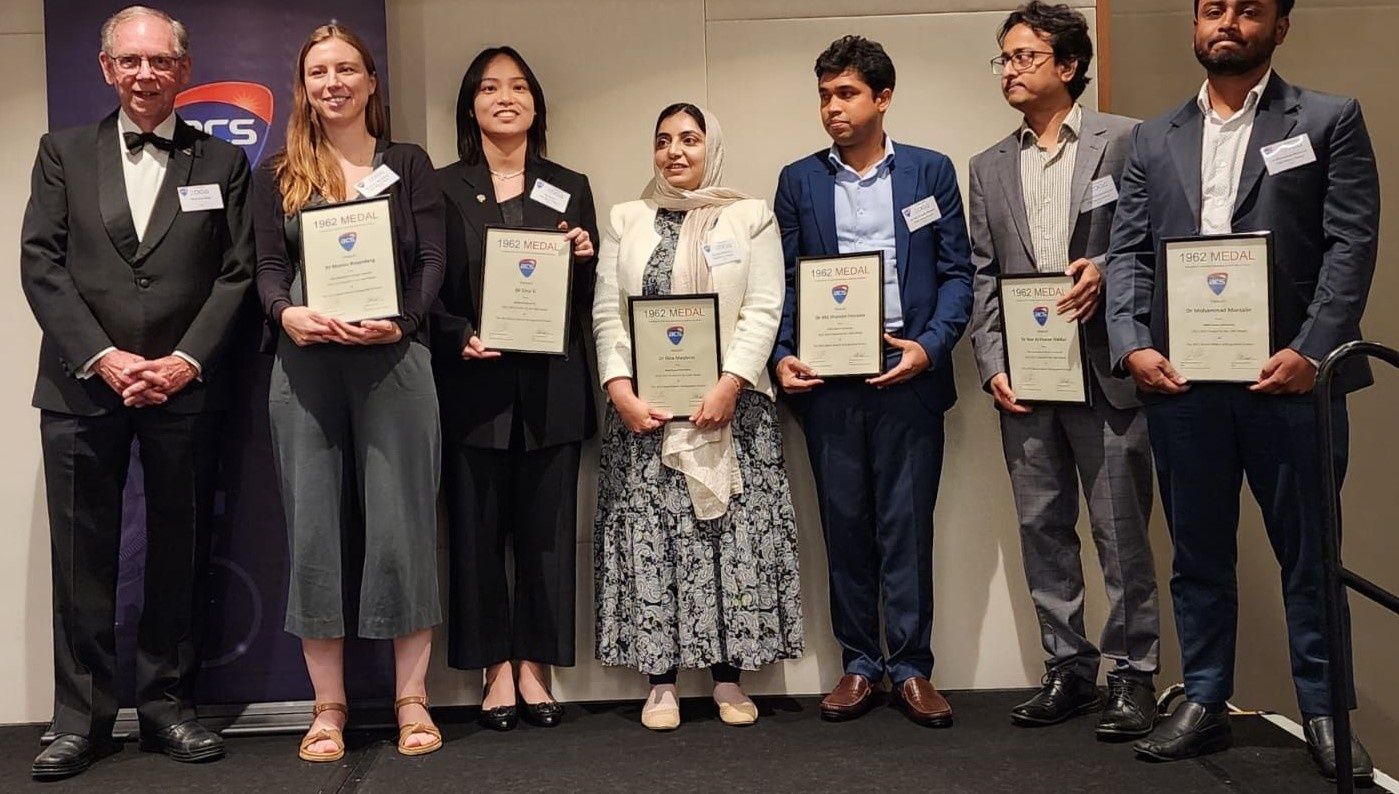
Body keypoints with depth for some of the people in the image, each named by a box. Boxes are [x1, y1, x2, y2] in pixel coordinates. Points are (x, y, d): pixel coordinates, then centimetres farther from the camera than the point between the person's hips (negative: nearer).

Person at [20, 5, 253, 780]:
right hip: (82, 386, 0)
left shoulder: (222, 162, 9)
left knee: (179, 554, 6)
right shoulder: (63, 152, 10)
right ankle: (80, 717, 13)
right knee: (82, 556, 3)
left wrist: (185, 361, -10)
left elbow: (237, 274, 2)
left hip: (184, 388, 0)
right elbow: (40, 264, 1)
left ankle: (168, 705, 17)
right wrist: (102, 357, -10)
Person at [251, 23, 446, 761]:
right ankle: (327, 705, 14)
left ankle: (411, 698, 12)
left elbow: (433, 262, 1)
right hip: (305, 366, 1)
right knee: (312, 527, 3)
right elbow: (269, 269, 5)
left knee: (401, 521, 1)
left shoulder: (409, 163, 10)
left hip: (393, 361, -1)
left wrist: (400, 321, -17)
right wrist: (287, 313, -17)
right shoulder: (278, 174, 12)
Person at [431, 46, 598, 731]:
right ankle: (497, 668, 15)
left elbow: (590, 296, 12)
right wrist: (461, 337, -13)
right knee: (477, 527, 2)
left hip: (551, 385, 1)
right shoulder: (444, 188, 7)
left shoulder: (569, 188, 13)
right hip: (473, 385, -1)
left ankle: (535, 666, 16)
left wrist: (585, 258, -8)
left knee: (547, 528, 4)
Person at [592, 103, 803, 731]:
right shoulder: (626, 220, 13)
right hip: (643, 408, 2)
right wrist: (620, 389, -7)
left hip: (729, 404, -1)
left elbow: (763, 309, -2)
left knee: (733, 533, -1)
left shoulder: (750, 217, 7)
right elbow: (606, 313, 6)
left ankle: (728, 675, 9)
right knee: (649, 534, -1)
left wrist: (729, 386, -14)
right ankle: (661, 681, 6)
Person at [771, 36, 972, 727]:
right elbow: (785, 281, 10)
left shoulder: (931, 172, 7)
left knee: (907, 526, 2)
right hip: (827, 380, 2)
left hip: (907, 375, -1)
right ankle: (859, 665, 17)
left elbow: (957, 273, 4)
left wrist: (931, 346, -11)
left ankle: (911, 668, 12)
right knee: (844, 526, 6)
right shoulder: (798, 181, 11)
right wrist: (782, 355, -5)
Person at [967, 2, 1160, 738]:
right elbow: (982, 276, 10)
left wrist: (1106, 272, -18)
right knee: (1042, 528, 9)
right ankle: (1067, 668, 20)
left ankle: (1132, 673, 13)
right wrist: (992, 364, 1)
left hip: (1105, 369, -4)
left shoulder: (1126, 141, 2)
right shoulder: (990, 166, 14)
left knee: (1121, 528, 1)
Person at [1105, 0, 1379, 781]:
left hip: (1286, 374, -2)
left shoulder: (1330, 120, 5)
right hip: (1181, 377, 3)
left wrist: (1311, 350, -15)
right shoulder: (1155, 138, 15)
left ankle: (1325, 712, 18)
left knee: (1309, 552, 6)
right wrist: (1132, 344, -6)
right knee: (1198, 554, 10)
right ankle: (1204, 704, 20)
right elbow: (1128, 251, 9)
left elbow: (1352, 244, -3)